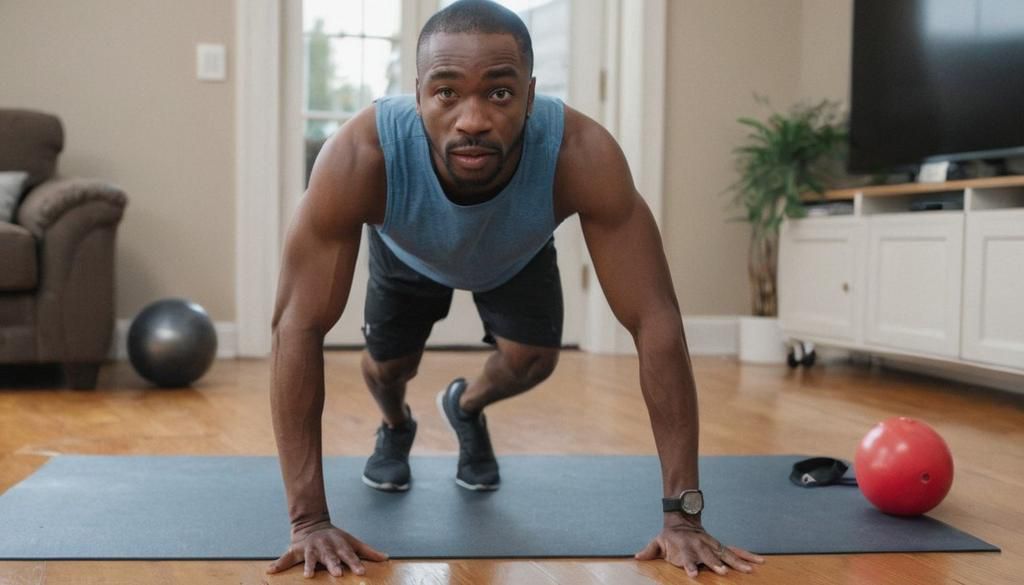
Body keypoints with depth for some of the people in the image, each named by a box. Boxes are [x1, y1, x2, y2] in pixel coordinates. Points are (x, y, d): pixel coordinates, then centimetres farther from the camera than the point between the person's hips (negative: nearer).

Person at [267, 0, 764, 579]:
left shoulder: (583, 155, -47)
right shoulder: (361, 157, -48)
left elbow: (656, 320, -44)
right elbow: (298, 325, -44)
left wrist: (683, 514, -47)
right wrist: (310, 520, -48)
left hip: (517, 255, 1)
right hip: (409, 253, 0)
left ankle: (467, 407, 29)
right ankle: (396, 428, 42)